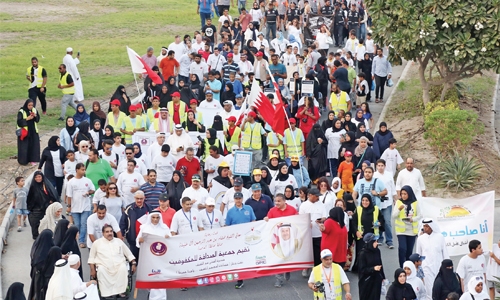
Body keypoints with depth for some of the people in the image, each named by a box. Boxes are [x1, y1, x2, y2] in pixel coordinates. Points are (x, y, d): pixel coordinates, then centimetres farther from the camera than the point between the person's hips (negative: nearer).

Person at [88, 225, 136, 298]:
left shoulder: (119, 241, 17)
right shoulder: (97, 243, 13)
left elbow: (129, 254, 20)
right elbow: (91, 257, 13)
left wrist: (133, 264, 8)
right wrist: (92, 269, 1)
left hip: (119, 265, 1)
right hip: (104, 266, -1)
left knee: (123, 268, -32)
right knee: (101, 271, -34)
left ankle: (120, 291, -27)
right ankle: (105, 293, -32)